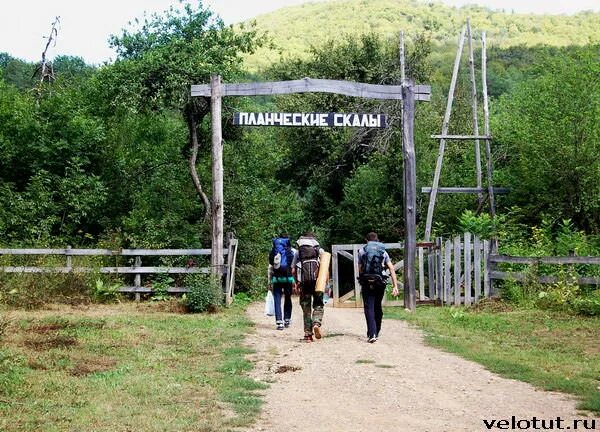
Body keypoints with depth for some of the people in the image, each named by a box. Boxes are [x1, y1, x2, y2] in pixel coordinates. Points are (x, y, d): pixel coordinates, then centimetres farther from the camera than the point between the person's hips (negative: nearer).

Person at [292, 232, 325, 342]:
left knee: (306, 308, 8)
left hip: (303, 281, 1)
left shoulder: (298, 252, 13)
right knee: (318, 305, 8)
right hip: (317, 281, -1)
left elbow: (293, 270, 8)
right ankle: (316, 324, -19)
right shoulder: (320, 250, 12)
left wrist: (297, 283, 18)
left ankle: (308, 334, 5)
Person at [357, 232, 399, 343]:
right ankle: (376, 332, 28)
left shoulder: (362, 251, 7)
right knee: (378, 308, 18)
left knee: (369, 308, -5)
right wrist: (395, 286, 0)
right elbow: (391, 269, 2)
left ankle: (372, 334, -18)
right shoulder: (383, 252, 11)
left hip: (367, 283, -2)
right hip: (380, 283, 2)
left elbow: (360, 269, 2)